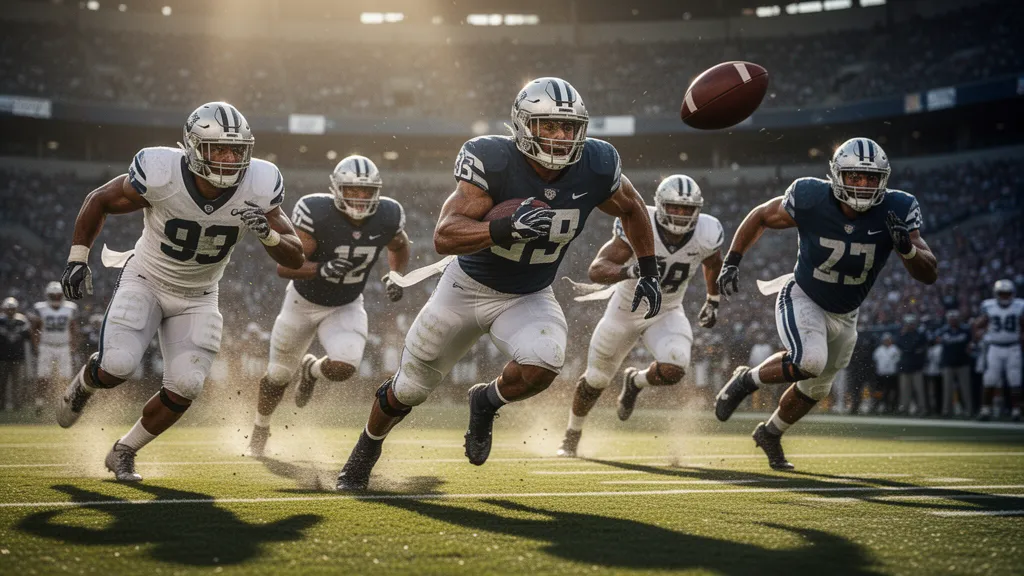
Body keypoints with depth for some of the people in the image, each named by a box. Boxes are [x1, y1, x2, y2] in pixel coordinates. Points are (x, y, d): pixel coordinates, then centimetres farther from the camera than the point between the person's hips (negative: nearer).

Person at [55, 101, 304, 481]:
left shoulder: (258, 187, -21)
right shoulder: (160, 175, -27)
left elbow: (295, 258, -15)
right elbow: (99, 200, -7)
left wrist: (267, 233, -35)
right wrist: (78, 259, -9)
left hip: (197, 299, 3)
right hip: (145, 281, -2)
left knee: (185, 387, -8)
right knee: (117, 366, -21)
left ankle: (123, 452, 18)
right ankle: (84, 384, 18)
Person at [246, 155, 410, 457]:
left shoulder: (387, 216, -17)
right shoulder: (315, 212, -29)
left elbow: (399, 246, 9)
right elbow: (285, 267, -29)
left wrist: (396, 277, -6)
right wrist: (322, 270, -45)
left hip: (347, 307, 2)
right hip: (304, 303, -2)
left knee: (343, 367, -24)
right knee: (279, 375, 13)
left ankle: (310, 370, 15)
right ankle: (260, 430, 43)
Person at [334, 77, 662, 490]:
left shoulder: (595, 168, -18)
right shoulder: (492, 161, -28)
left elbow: (632, 209, 4)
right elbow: (444, 236, -35)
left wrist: (648, 273, 3)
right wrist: (508, 228, -49)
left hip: (529, 298, 2)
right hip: (468, 286, -1)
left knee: (541, 366, -31)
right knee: (409, 390, 13)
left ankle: (486, 403, 4)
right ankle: (367, 449, 46)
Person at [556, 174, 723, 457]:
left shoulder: (705, 234, -20)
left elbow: (713, 264, 6)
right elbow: (596, 269, -34)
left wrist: (713, 301, 17)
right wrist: (629, 270, -52)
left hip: (666, 313, 1)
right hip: (626, 309, -1)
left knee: (673, 370, -26)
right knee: (596, 379, 12)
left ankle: (635, 382, 12)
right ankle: (572, 436, 41)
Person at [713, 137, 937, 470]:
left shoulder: (896, 211, -22)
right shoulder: (811, 199, -26)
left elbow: (929, 275, -22)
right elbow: (761, 217, -7)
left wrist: (906, 246, -41)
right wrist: (732, 261, -10)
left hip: (844, 316, 4)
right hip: (802, 300, -4)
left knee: (816, 388, 20)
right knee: (809, 363, -31)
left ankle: (770, 433, 48)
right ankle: (746, 380, -3)